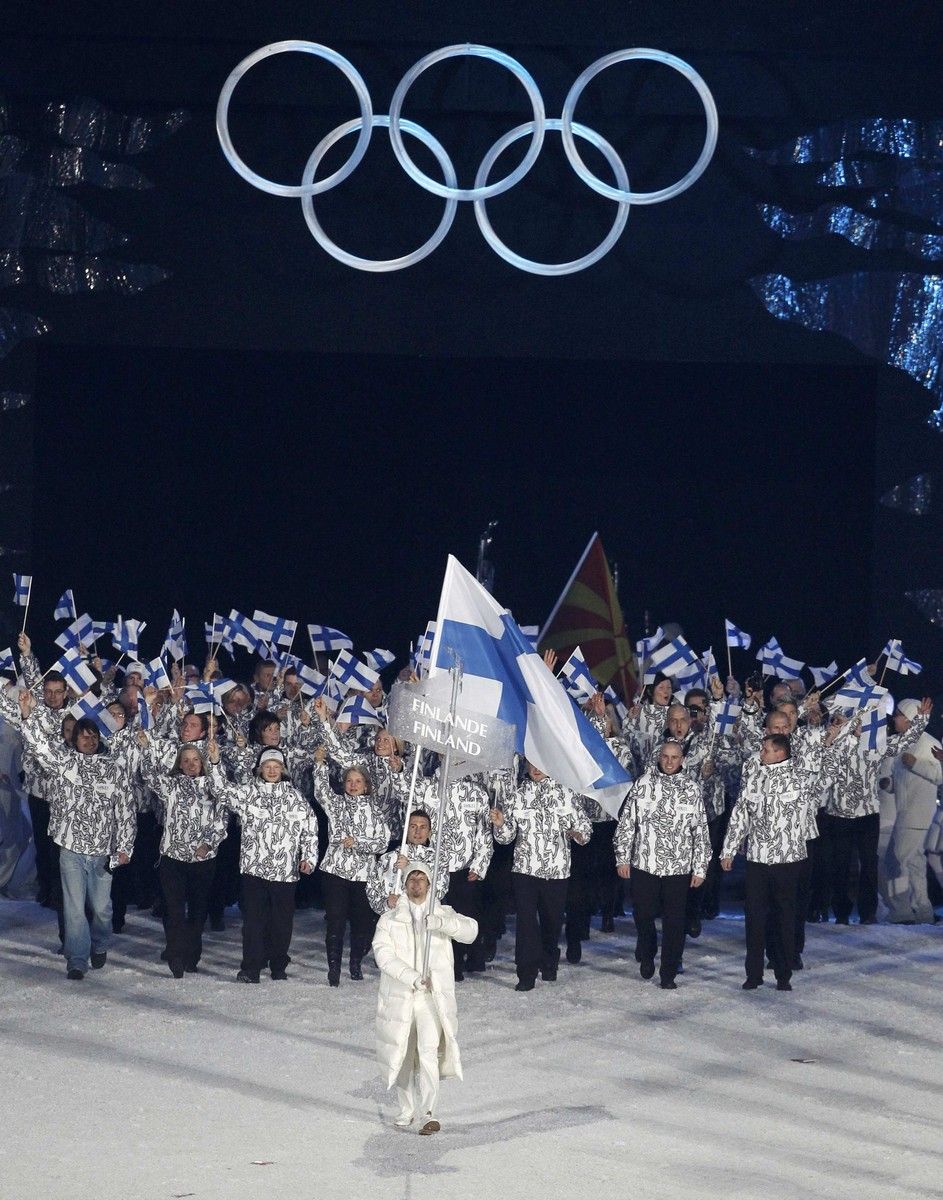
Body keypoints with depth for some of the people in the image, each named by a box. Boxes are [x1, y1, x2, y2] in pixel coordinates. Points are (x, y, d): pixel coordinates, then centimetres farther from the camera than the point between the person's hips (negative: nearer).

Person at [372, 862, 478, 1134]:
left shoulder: (444, 914, 10)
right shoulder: (389, 920, 7)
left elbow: (470, 930, -8)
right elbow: (383, 954, -7)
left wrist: (442, 923, -26)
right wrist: (413, 978, -19)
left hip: (433, 998, -1)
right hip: (399, 997, 1)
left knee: (429, 1051, -16)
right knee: (402, 1056, 8)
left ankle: (428, 1113, -19)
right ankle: (406, 1110, 25)